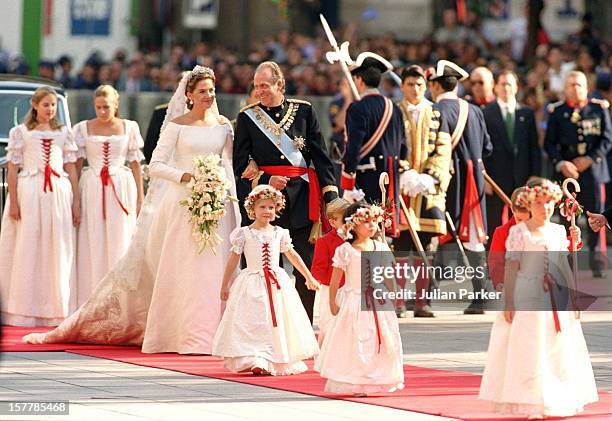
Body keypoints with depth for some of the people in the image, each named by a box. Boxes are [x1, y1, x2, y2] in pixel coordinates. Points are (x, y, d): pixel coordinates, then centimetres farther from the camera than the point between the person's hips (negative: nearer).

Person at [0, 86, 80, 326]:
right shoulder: (20, 133, 5)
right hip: (29, 194, -3)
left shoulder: (64, 133, 13)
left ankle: (56, 310, 7)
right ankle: (24, 312, -2)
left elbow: (71, 169, 13)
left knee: (58, 253, 2)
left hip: (59, 194, 3)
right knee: (27, 252, -4)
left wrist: (76, 203, 7)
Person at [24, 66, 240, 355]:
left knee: (215, 265, 0)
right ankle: (187, 334, -3)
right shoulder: (177, 125, 0)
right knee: (183, 265, -5)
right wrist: (186, 176, -18)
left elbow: (228, 166, 12)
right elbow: (156, 165, -3)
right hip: (183, 201, -3)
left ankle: (210, 331, 4)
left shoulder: (223, 125, 10)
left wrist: (234, 208, 3)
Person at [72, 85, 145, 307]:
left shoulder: (129, 127, 5)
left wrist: (140, 196, 5)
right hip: (92, 189, 0)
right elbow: (76, 163, 6)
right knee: (92, 244, -1)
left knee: (120, 242, 1)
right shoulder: (83, 129, 4)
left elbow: (135, 163, 8)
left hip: (122, 188, 0)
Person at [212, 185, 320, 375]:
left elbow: (293, 256, 18)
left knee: (278, 322, 1)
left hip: (277, 283, 3)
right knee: (253, 322, -11)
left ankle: (280, 362, 8)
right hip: (252, 284, -3)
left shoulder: (279, 233, 7)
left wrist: (309, 277, 21)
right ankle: (255, 361, -14)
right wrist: (225, 285, 5)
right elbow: (233, 259, 4)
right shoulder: (244, 234, -2)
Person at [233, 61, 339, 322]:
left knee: (307, 267, 0)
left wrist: (331, 196, -1)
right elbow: (240, 165, 5)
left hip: (302, 197, 1)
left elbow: (321, 156, 7)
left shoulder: (304, 111, 7)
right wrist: (266, 180, -12)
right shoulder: (247, 117, 6)